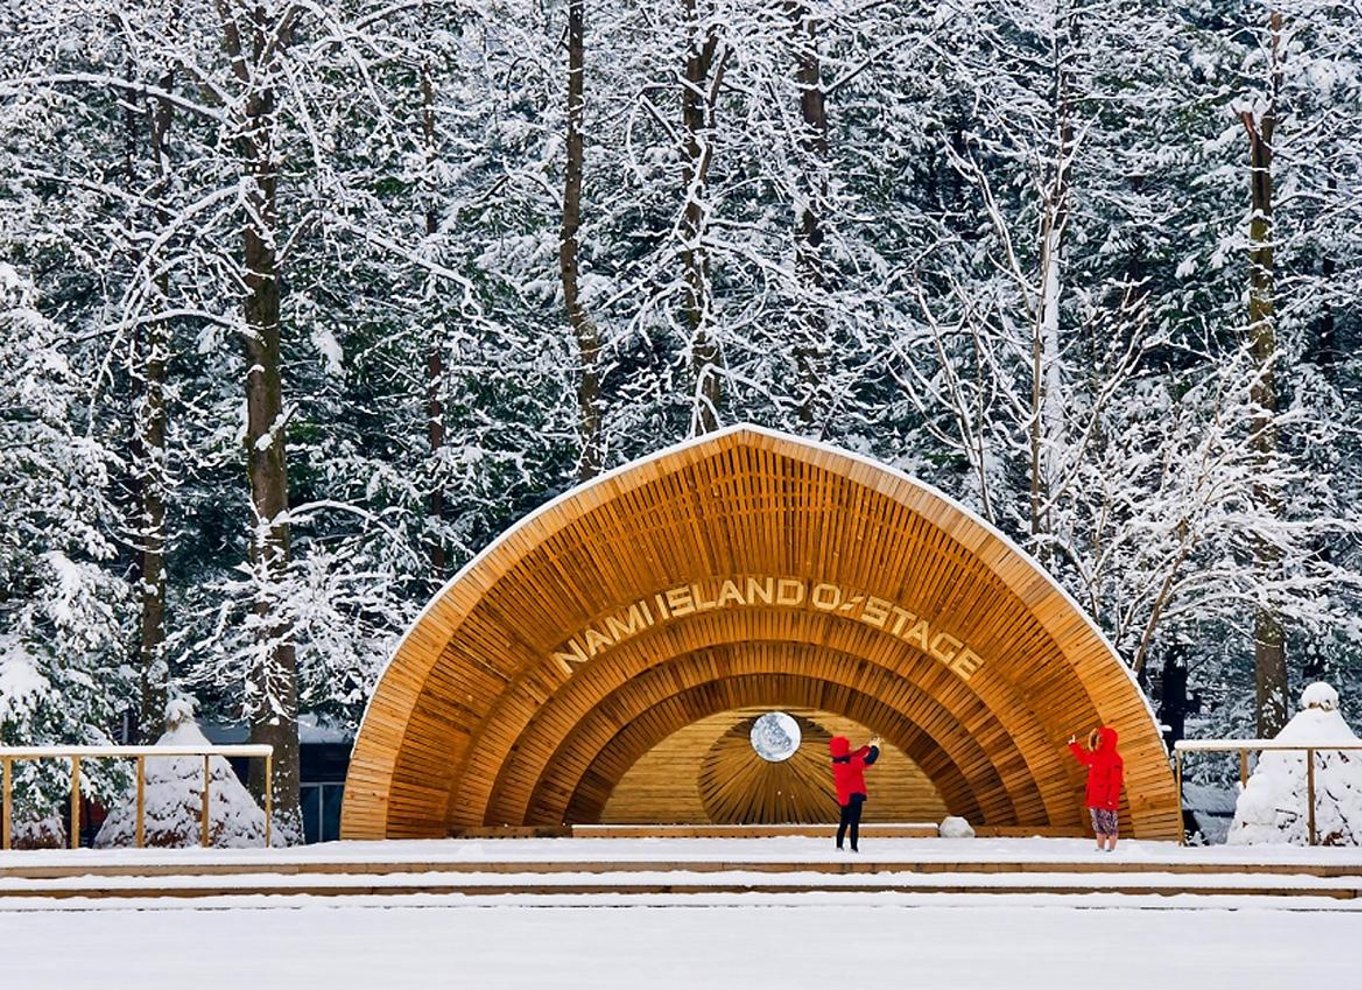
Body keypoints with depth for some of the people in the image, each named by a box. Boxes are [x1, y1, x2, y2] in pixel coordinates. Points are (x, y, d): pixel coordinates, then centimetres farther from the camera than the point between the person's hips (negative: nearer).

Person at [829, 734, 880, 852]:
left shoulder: (837, 763, 3)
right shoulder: (851, 763, -22)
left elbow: (856, 755, 14)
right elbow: (869, 759, -23)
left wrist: (868, 746, 15)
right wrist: (875, 747, -6)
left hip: (844, 797, 8)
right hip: (854, 796, -8)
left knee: (844, 822, 19)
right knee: (854, 823, -4)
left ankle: (839, 846, 21)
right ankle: (853, 848, -6)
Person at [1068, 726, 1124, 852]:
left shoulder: (1114, 759, -14)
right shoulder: (1094, 756, 12)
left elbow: (1116, 781, -19)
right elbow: (1083, 758, 35)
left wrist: (1112, 798, -24)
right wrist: (1073, 745, 39)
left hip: (1107, 801, -8)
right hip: (1094, 799, 8)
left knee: (1109, 827, -4)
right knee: (1098, 827, 12)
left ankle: (1111, 849, 1)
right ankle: (1100, 849, 19)